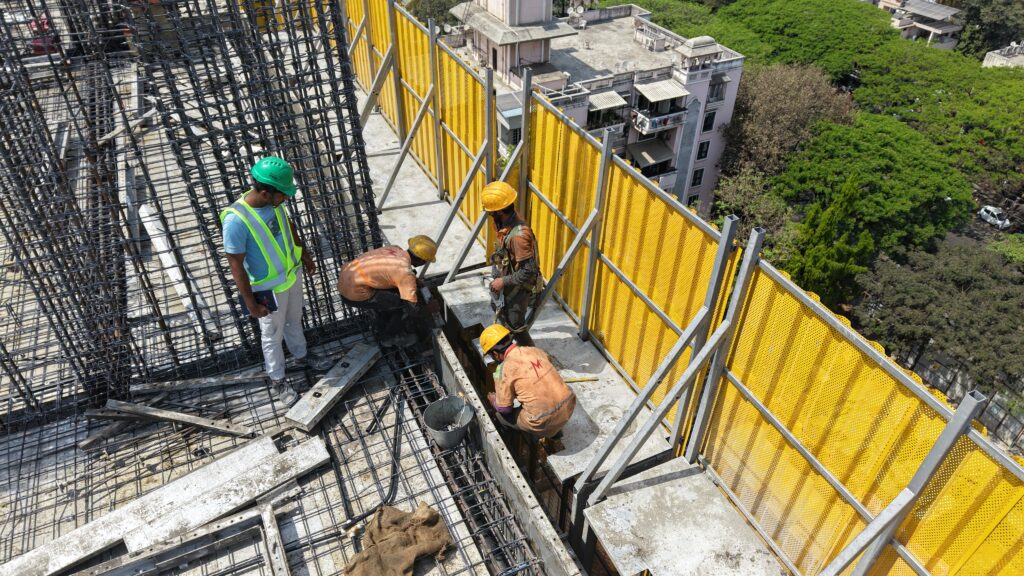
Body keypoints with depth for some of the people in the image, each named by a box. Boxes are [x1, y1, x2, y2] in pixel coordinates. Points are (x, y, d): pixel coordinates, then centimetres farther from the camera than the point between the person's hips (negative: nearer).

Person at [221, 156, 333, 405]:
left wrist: (304, 253, 18)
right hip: (269, 288, -6)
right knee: (273, 335, 16)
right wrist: (251, 303, -19)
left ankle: (301, 355, 55)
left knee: (294, 320, 29)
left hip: (292, 273, 6)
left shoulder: (273, 202, -14)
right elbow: (236, 266, -25)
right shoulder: (236, 221, -34)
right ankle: (278, 380, 38)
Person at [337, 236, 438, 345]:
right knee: (406, 304, -1)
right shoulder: (406, 273, -16)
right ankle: (390, 336, 19)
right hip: (355, 293, -9)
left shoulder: (396, 249, 8)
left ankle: (384, 329, 34)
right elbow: (412, 308, -14)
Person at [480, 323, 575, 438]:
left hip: (546, 421, -6)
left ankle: (545, 434, 14)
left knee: (501, 415, 17)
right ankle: (554, 428, 27)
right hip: (568, 405, 6)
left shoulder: (503, 370, -13)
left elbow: (504, 408, -5)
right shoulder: (535, 350, 5)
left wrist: (494, 401, 18)